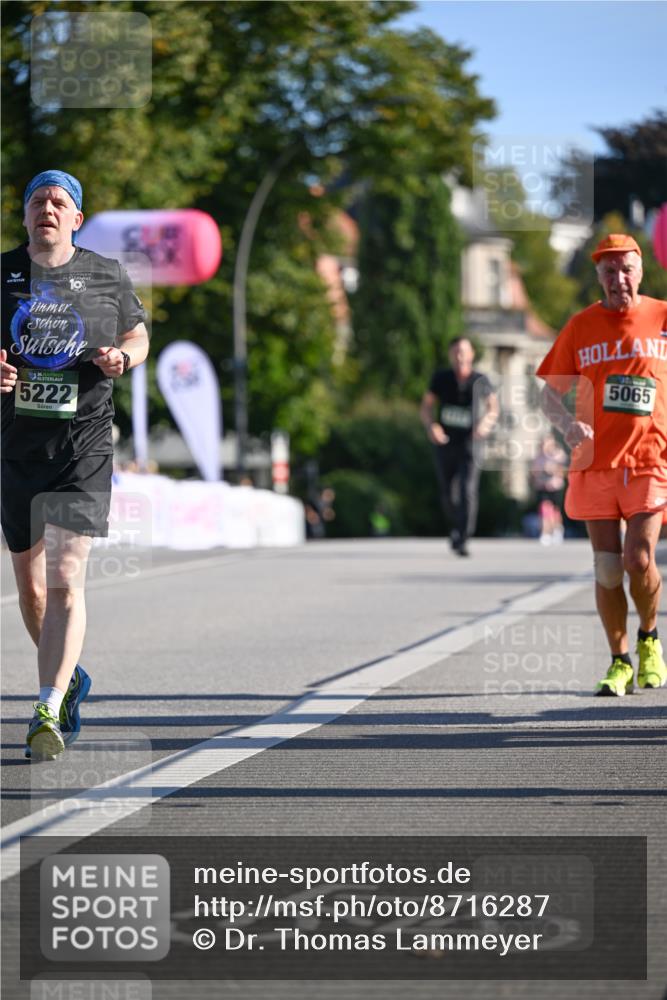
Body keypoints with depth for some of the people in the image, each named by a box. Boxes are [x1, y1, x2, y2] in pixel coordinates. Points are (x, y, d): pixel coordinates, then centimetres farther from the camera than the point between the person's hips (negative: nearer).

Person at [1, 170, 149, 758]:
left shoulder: (107, 277, 4)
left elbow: (138, 335, 17)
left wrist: (122, 356, -6)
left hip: (83, 448, -3)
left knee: (65, 579, -16)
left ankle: (50, 710, -21)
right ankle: (69, 678, 37)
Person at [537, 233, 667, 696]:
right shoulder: (580, 327, 5)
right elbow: (552, 393, 9)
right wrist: (568, 423, -13)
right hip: (596, 463, 2)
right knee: (607, 568, -1)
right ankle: (620, 662, 14)